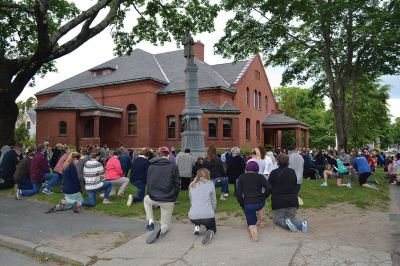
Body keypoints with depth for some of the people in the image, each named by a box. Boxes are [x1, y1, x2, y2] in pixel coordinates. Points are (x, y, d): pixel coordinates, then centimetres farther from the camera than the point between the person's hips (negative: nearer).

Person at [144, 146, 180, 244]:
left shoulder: (151, 166, 2)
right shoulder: (173, 166, -6)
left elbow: (148, 182, 11)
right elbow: (177, 184, -4)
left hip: (153, 198, 2)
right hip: (168, 200, -2)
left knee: (146, 199, 39)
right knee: (166, 225, 17)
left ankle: (150, 222, 22)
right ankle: (161, 229, -20)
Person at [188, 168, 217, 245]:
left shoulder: (191, 185, 9)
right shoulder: (210, 184, 1)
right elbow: (214, 201, 7)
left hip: (193, 217, 3)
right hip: (208, 215, -3)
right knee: (213, 228, 27)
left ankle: (197, 226, 12)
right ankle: (210, 232, -7)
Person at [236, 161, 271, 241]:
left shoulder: (241, 177, 6)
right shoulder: (260, 176, 4)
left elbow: (238, 193, 0)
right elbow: (269, 188, -9)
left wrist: (242, 204, 11)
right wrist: (263, 196, 8)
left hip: (247, 205, -1)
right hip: (260, 203, 1)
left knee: (251, 223, 15)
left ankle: (252, 229, -17)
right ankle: (262, 221, 33)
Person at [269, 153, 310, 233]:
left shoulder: (274, 173, -7)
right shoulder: (292, 172, 5)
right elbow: (296, 186, 15)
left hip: (278, 201, -3)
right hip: (293, 200, 4)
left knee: (277, 218, 14)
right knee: (291, 217, 20)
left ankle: (286, 223, -19)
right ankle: (302, 223, -12)